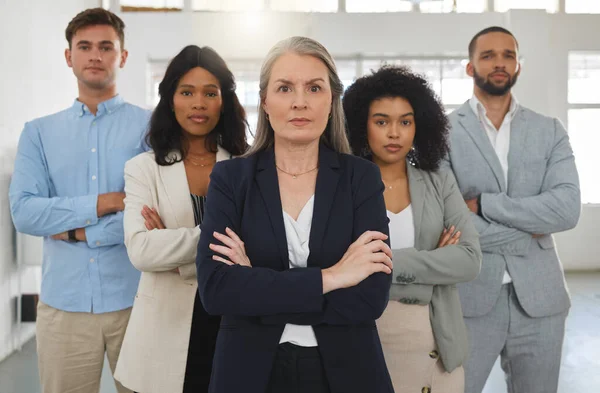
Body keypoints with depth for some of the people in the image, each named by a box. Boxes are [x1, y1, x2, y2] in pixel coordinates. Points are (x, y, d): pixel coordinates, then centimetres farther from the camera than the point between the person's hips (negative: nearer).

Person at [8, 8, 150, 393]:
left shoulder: (151, 126, 0)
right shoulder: (39, 133, 7)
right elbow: (24, 212, -5)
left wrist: (78, 230, -10)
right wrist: (107, 202, -13)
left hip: (136, 300, -1)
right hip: (63, 303, 2)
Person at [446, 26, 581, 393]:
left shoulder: (550, 131, 7)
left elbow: (567, 208, -8)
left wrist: (484, 204, -12)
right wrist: (528, 233, -8)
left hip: (539, 298, 3)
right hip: (468, 298, -2)